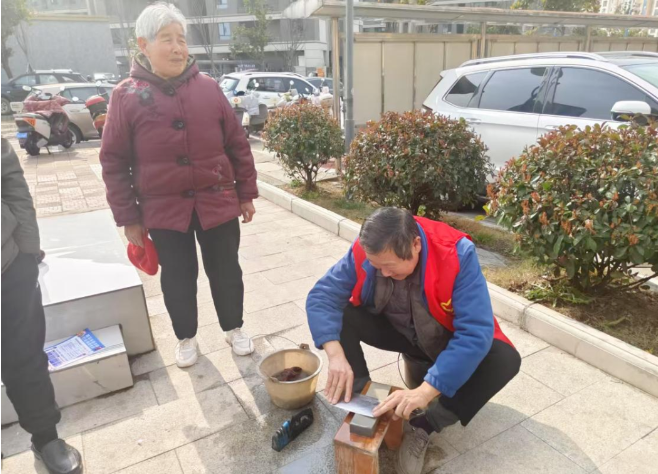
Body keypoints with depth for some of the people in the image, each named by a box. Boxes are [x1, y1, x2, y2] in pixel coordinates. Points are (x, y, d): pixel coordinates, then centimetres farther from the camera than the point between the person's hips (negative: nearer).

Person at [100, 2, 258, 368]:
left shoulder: (208, 88, 1)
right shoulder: (127, 96, -3)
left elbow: (238, 145, 5)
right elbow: (114, 163, -1)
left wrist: (247, 194, 5)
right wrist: (128, 217, -2)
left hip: (217, 202, 1)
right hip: (164, 209, -1)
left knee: (226, 271, 12)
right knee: (178, 279, 11)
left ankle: (235, 329, 33)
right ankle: (186, 338, 33)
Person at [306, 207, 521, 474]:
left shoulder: (457, 255, -33)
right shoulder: (364, 252, -24)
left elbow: (476, 333, -37)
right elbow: (321, 296, -21)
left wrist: (425, 391, -43)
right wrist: (336, 354, -37)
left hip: (447, 338, -1)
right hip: (399, 331, 2)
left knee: (505, 360, -29)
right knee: (339, 314, -22)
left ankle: (423, 428, -16)